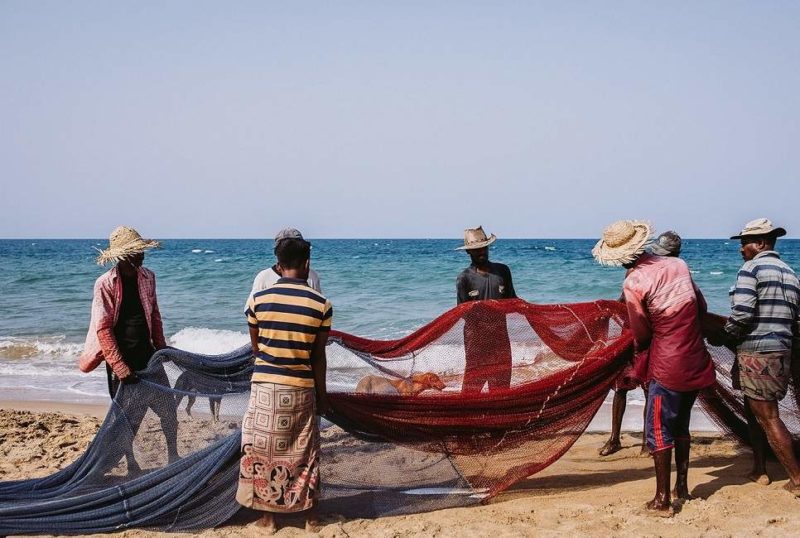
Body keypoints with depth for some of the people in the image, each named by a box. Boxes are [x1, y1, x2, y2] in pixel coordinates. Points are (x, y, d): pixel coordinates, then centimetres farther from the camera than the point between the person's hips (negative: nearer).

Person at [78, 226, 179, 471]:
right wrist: (121, 369, -19)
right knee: (130, 417, 4)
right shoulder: (105, 284, -14)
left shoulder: (147, 277, 2)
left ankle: (173, 456, 23)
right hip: (122, 360, -5)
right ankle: (131, 463, 23)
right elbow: (102, 329, -16)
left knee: (168, 409, 6)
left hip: (148, 356, 5)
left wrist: (161, 345, 11)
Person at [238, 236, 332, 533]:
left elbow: (255, 345, 7)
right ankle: (309, 514, 24)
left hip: (265, 385, 0)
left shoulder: (259, 299, -5)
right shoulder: (321, 304, -6)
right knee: (304, 451, 14)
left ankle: (268, 515, 19)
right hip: (301, 387, 0)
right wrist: (322, 394, 10)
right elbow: (318, 355, -1)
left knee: (264, 449, 11)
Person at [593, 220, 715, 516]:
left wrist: (639, 355, 14)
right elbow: (701, 306, 10)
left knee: (659, 430, 4)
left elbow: (642, 334, -6)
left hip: (667, 366, -6)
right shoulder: (678, 264, 1)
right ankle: (682, 487, 29)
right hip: (696, 362, 6)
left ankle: (663, 499, 7)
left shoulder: (633, 284, -16)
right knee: (681, 425, 20)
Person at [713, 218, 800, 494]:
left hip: (755, 354, -8)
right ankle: (760, 470, 24)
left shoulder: (751, 269, -9)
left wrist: (722, 337, -3)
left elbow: (742, 314, -18)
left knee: (768, 417, -5)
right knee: (754, 410, 20)